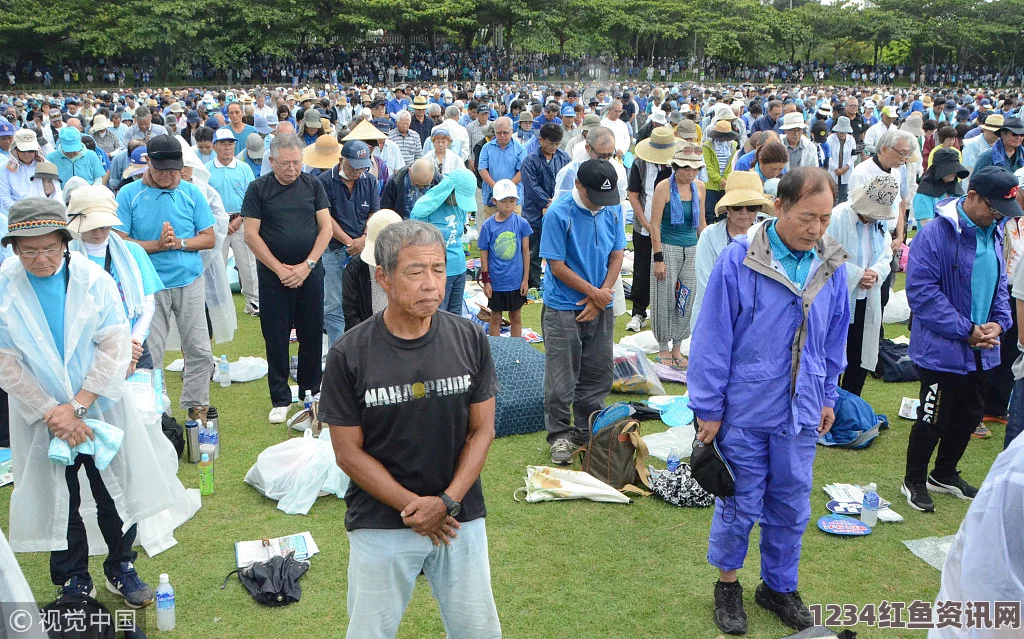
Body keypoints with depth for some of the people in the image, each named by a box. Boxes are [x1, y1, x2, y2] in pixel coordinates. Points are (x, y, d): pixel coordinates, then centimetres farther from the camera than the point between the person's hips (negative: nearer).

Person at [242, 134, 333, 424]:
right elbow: (251, 234, -5)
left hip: (310, 272, 2)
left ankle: (311, 393, 22)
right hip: (273, 275, -1)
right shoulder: (258, 188, -2)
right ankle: (280, 400, 14)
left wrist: (307, 265, -8)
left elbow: (326, 228, 2)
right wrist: (280, 269, -9)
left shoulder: (313, 185, 3)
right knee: (276, 338, 3)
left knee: (312, 334, 7)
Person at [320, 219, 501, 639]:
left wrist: (447, 502, -13)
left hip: (460, 518, 2)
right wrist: (412, 507, -13)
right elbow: (348, 451, -8)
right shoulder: (349, 354, -13)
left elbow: (482, 430, -2)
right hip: (381, 523, -2)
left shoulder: (469, 340, -7)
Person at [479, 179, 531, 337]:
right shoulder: (488, 225, -8)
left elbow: (526, 251, 0)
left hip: (516, 281, 1)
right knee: (496, 318, 12)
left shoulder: (521, 223, -6)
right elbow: (484, 253, -3)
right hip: (496, 281, -1)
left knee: (516, 317, 15)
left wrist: (525, 279, -1)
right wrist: (486, 281, -4)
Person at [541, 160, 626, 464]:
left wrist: (601, 297, -7)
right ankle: (560, 434, 15)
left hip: (601, 306, 5)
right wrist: (594, 293, -11)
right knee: (561, 378, 0)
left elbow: (617, 257, 4)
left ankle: (588, 430, 27)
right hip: (563, 309, -5)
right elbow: (557, 266, -13)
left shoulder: (613, 209, 0)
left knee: (599, 374, 12)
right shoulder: (558, 214, -15)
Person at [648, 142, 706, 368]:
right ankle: (663, 348, 16)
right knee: (666, 299, 1)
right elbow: (655, 225, -10)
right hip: (668, 248, -5)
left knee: (687, 300, 6)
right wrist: (658, 258, -14)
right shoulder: (664, 187, -10)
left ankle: (677, 347, 19)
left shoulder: (699, 187, 6)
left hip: (692, 250, 5)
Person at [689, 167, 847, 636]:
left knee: (791, 508, 16)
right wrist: (708, 409, -9)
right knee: (740, 504, 10)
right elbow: (712, 339, -12)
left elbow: (835, 338, 10)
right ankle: (727, 584, 32)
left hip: (800, 413, 4)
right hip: (745, 409, -4)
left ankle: (779, 587, 36)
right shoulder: (738, 260, -16)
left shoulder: (831, 264, -2)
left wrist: (827, 397, 14)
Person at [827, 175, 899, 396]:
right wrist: (858, 275, -19)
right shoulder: (839, 217, -17)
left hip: (867, 301, 6)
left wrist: (876, 272, -12)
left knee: (862, 359, 14)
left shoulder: (879, 221, 4)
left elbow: (886, 255, 9)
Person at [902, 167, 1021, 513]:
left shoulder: (993, 233, 6)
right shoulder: (935, 234, -19)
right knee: (933, 419, 3)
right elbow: (921, 291, -22)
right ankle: (914, 481, 23)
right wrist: (966, 330, -20)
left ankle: (944, 474, 39)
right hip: (942, 350, -8)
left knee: (968, 417, 19)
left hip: (981, 351, 8)